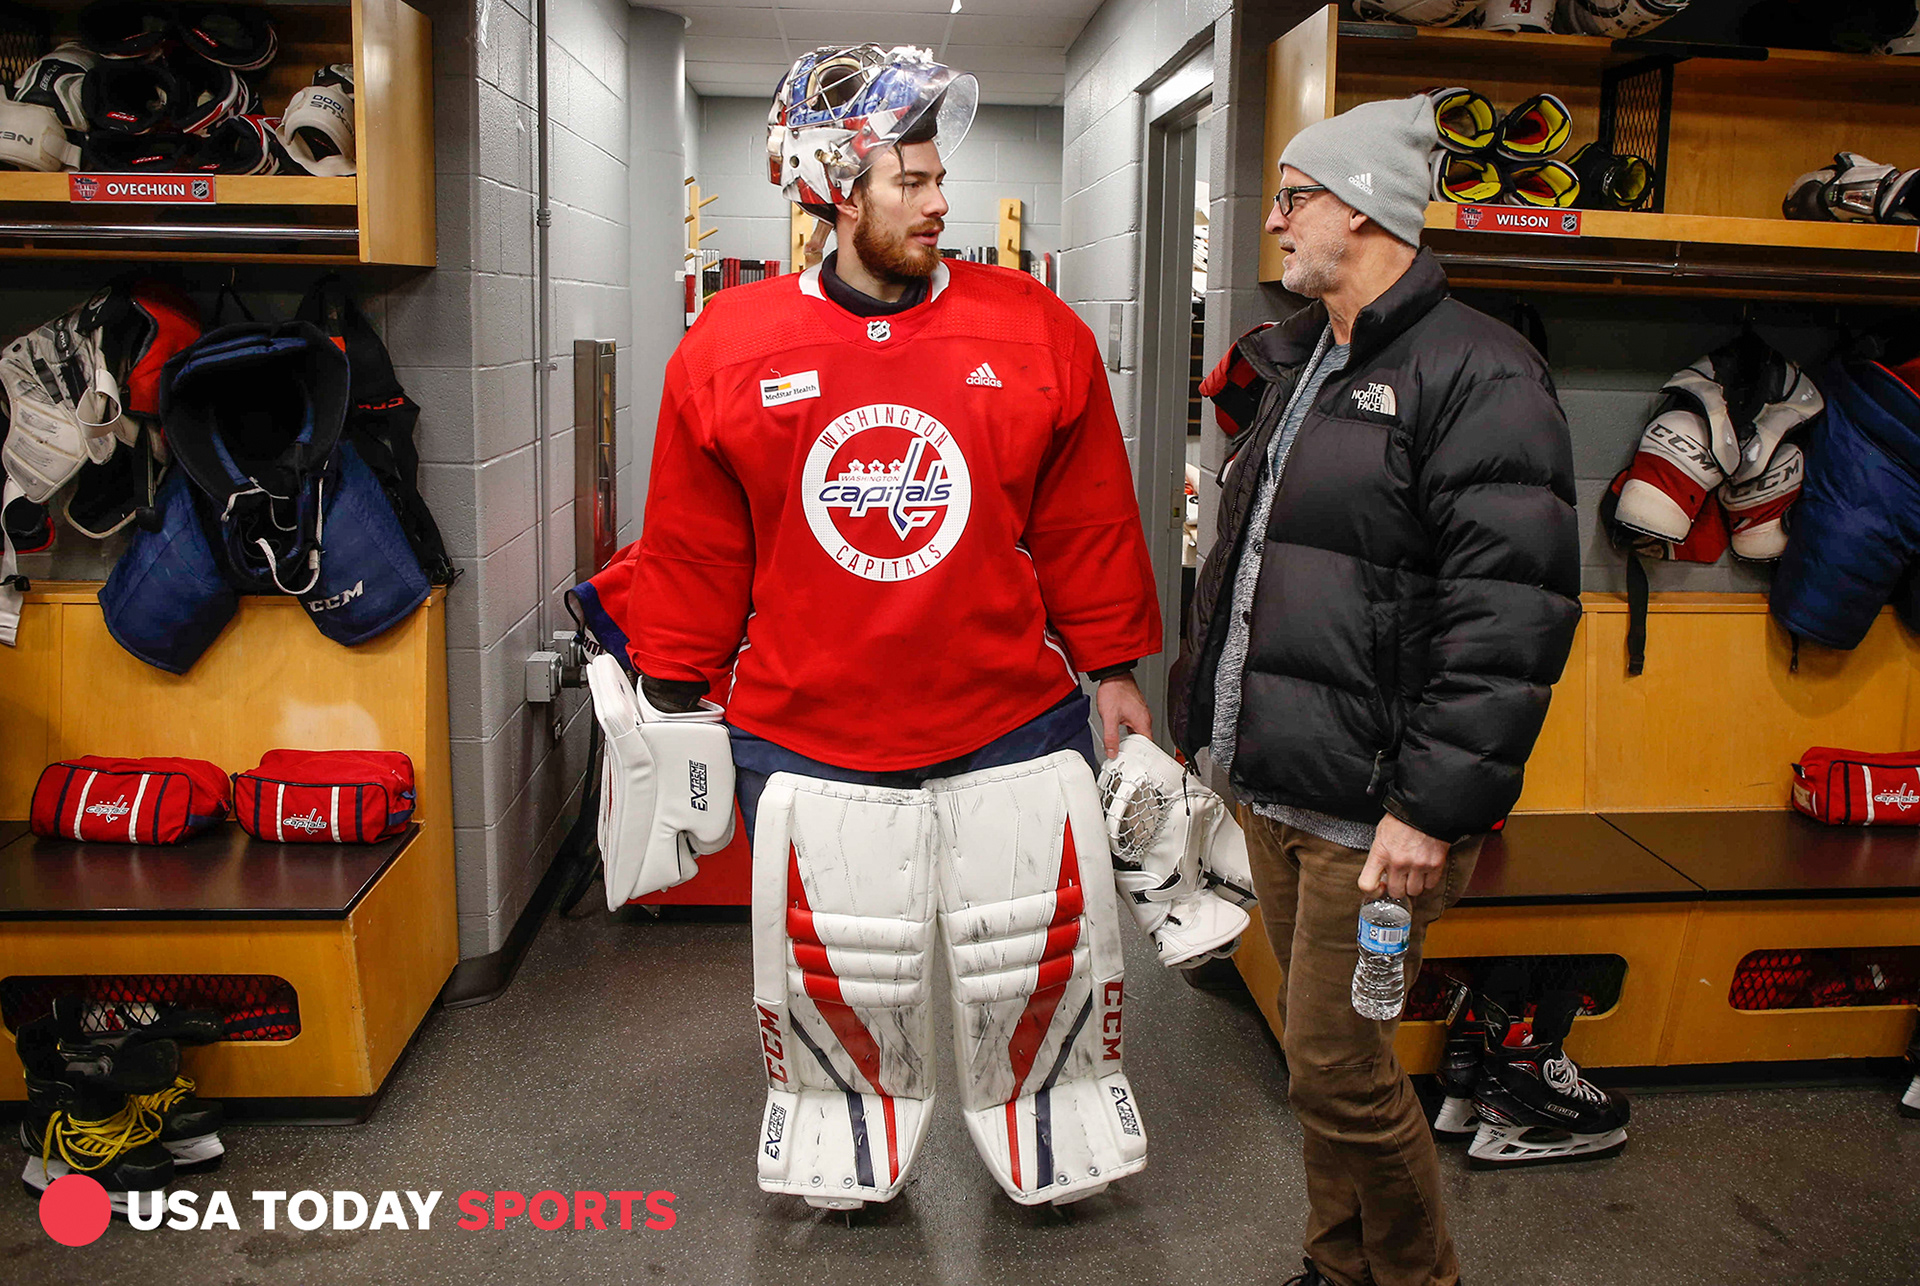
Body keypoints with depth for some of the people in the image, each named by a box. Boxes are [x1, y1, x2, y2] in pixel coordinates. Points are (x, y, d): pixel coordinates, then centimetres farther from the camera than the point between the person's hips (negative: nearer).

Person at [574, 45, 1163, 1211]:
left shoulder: (1038, 335, -3)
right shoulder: (729, 349, -3)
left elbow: (1089, 527, 3)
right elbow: (694, 552, 3)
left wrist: (1113, 673, 7)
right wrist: (672, 703, 7)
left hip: (1015, 720, 1)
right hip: (806, 732, 0)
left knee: (1050, 948, 13)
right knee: (829, 970, 14)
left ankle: (1046, 1130, 42)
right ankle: (852, 1147, 43)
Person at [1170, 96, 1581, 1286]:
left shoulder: (1478, 376, -13)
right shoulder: (1291, 366, 15)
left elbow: (1511, 617, -21)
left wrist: (1433, 805, -23)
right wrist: (1205, 717, 20)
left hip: (1371, 808, -8)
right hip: (1275, 787, 8)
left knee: (1337, 1062, -1)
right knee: (1325, 1050, 18)